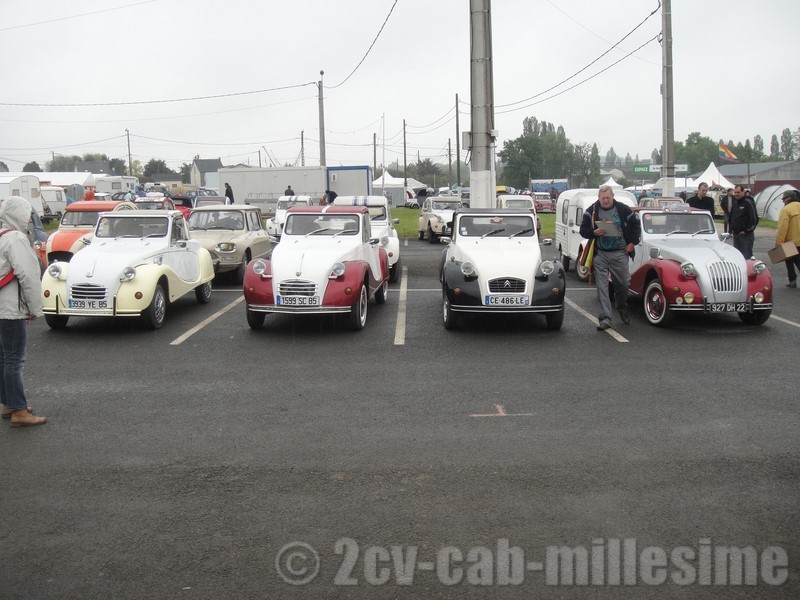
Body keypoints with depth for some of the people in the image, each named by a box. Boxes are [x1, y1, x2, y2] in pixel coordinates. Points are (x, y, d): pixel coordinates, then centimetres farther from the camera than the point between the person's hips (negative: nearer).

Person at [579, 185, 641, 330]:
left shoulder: (624, 210, 2)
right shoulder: (591, 211, 1)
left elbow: (635, 226, 12)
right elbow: (583, 230, 2)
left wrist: (632, 242, 3)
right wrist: (594, 232, -17)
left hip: (619, 253, 1)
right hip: (600, 254, -1)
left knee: (622, 283, 10)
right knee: (601, 286, -5)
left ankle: (622, 309, 38)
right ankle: (605, 318, -4)